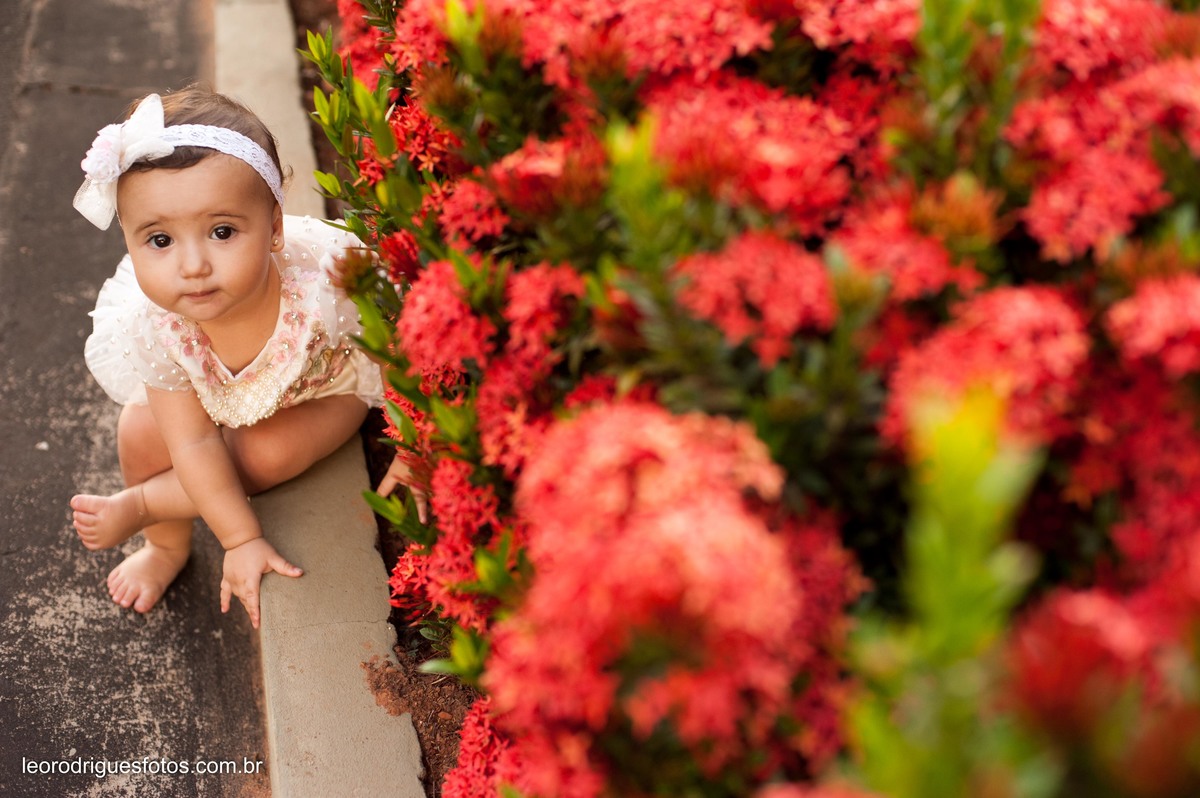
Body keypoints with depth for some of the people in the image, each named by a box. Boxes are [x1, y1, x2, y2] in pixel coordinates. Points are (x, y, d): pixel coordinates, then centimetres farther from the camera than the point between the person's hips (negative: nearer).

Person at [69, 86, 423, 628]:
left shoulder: (321, 282, -46)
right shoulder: (153, 323, -34)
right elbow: (194, 444, -25)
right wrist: (242, 539, -24)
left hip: (326, 381, -2)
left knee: (265, 453, -24)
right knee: (142, 435, -8)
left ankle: (136, 508, 2)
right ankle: (169, 546, 25)